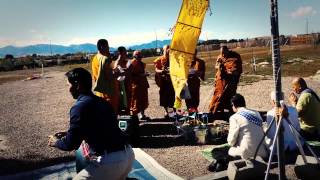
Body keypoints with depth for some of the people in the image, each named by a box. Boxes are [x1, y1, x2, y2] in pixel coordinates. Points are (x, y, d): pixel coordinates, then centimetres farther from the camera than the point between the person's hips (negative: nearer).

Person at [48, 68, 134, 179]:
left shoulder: (79, 107, -11)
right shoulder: (102, 102, 13)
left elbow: (70, 144, -7)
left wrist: (56, 142, 15)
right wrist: (67, 135, 31)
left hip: (110, 161, -8)